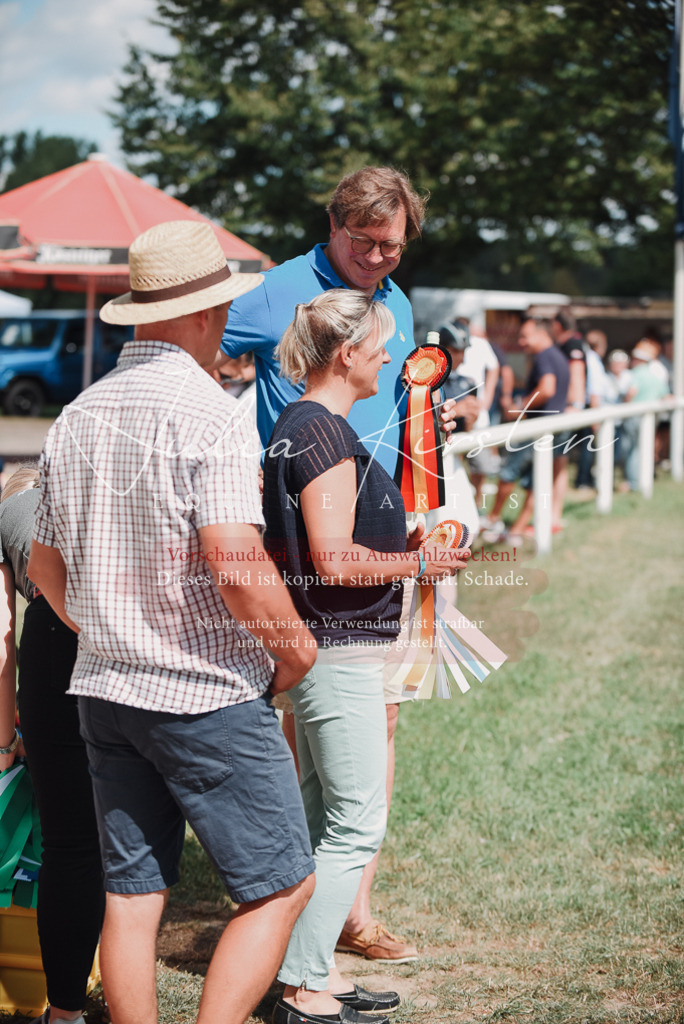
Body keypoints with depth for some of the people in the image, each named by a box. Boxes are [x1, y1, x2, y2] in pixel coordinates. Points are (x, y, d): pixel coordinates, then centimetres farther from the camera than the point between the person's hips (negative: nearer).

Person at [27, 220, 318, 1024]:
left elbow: (44, 565, 16)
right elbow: (236, 566, -24)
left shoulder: (76, 417, 8)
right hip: (209, 696, -7)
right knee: (279, 885, 3)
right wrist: (296, 647, -8)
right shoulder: (208, 414, -15)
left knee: (130, 894, 13)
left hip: (102, 687, 7)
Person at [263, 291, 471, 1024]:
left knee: (323, 819, 16)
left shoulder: (297, 425, 14)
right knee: (357, 825, -3)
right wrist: (417, 563, -12)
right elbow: (335, 560, -24)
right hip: (338, 653, -11)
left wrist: (400, 545, 16)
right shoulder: (327, 432, -18)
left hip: (317, 650, 11)